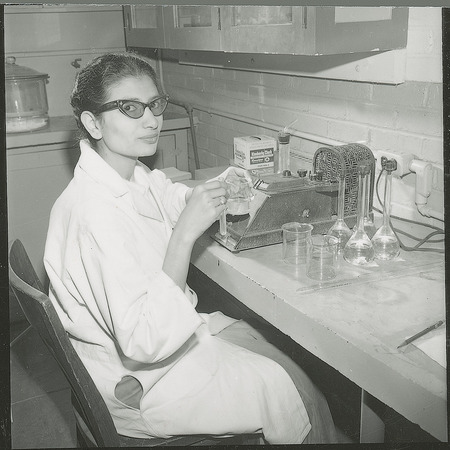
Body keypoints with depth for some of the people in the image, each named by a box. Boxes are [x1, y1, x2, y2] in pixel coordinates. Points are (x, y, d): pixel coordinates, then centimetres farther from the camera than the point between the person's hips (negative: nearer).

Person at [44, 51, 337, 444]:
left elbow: (175, 199, 21)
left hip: (171, 328, 9)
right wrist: (185, 234, -36)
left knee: (291, 365, 10)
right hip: (138, 382, -8)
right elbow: (146, 343, -34)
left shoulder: (134, 174, -3)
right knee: (297, 396, -2)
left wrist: (214, 189, -1)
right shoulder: (95, 213, -32)